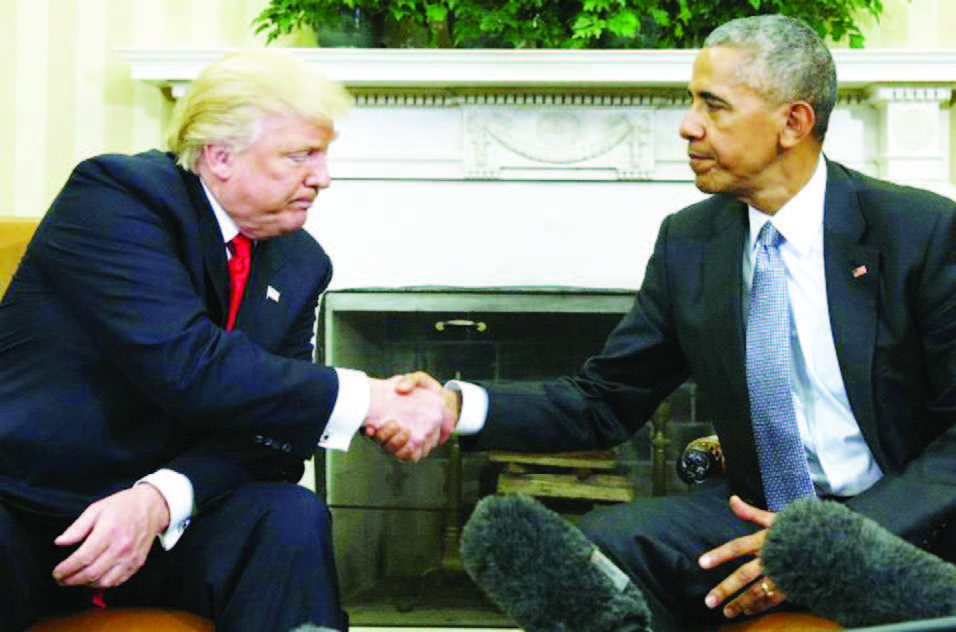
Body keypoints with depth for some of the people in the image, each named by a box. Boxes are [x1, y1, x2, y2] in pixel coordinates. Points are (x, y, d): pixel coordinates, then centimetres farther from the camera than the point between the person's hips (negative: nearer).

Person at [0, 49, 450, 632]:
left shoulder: (301, 265, 6)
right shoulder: (113, 193, -13)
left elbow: (266, 423, -3)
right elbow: (184, 365, -26)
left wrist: (159, 498, -24)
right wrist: (369, 401, -24)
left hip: (159, 520, 5)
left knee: (292, 518, -23)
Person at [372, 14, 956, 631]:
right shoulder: (687, 243, 4)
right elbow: (605, 400, 7)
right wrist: (459, 405, -10)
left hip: (904, 520, -4)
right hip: (759, 508, 4)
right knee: (601, 541, -21)